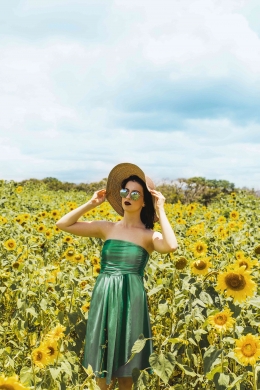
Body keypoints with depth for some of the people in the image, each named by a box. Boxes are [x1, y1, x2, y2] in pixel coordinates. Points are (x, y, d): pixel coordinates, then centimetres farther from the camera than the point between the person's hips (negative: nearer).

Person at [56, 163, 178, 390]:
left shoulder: (149, 236, -3)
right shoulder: (106, 228, 6)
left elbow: (172, 246, -26)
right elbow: (63, 224, 5)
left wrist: (160, 210, -17)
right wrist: (91, 204, 1)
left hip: (130, 299, -3)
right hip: (103, 298, 3)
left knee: (124, 366, 9)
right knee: (101, 362, 13)